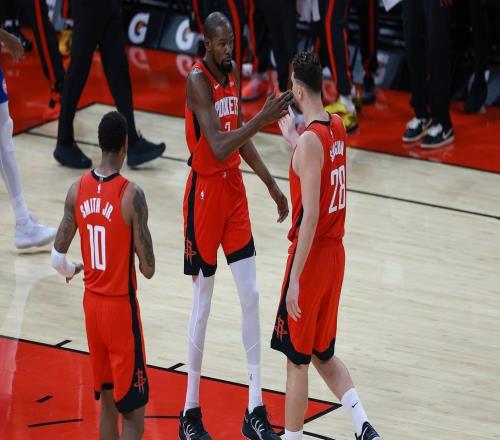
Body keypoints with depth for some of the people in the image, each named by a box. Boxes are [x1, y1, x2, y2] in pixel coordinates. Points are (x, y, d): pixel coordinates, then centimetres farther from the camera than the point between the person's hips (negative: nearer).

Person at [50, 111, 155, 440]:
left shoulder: (77, 190, -2)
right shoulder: (131, 195, -18)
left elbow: (57, 258, 2)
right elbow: (148, 269, -17)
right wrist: (145, 262, 6)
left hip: (92, 303, 6)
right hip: (121, 307, -6)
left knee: (108, 400, 18)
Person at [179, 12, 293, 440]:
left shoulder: (234, 72, 6)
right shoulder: (198, 80, -19)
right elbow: (218, 147, -29)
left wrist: (271, 184, 17)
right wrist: (263, 119, -37)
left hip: (234, 187, 7)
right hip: (206, 191, -7)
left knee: (251, 296, 4)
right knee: (202, 304, 1)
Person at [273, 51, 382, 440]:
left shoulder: (309, 141, -21)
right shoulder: (337, 127, 3)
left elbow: (310, 216, -25)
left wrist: (295, 281, -23)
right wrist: (293, 138, 24)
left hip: (312, 255, -8)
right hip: (335, 252, 8)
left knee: (297, 360, 4)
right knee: (323, 353, 19)